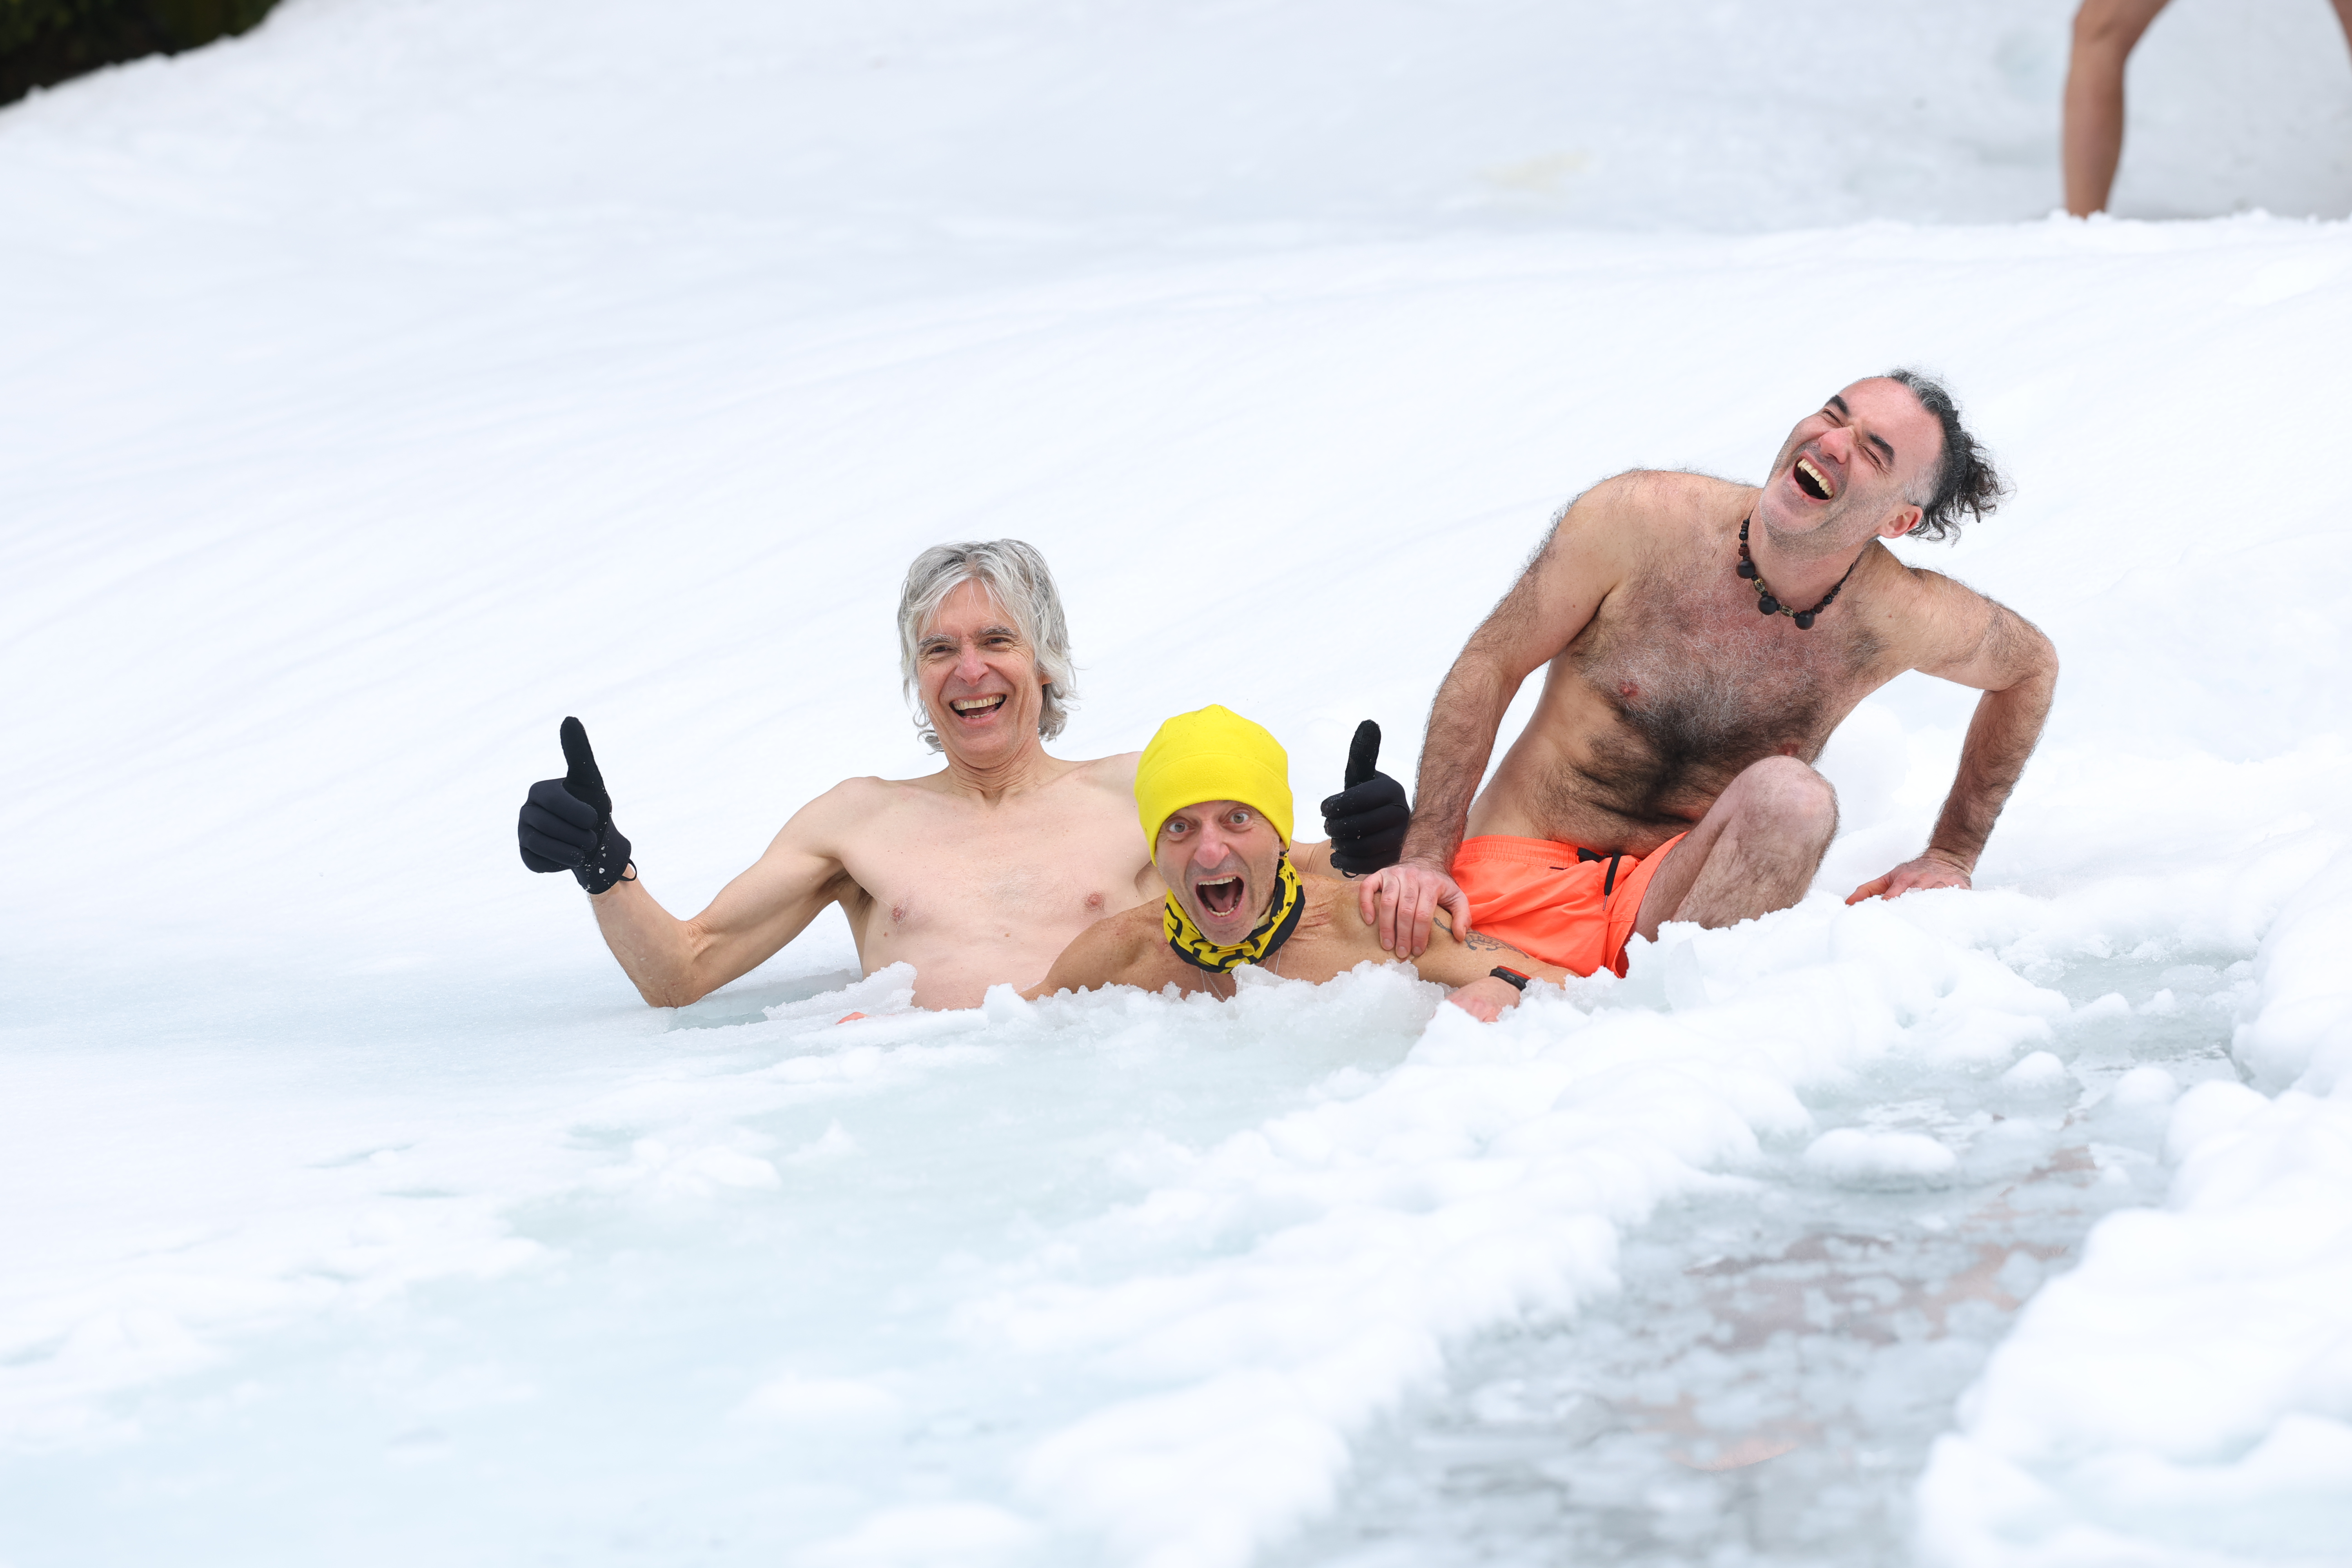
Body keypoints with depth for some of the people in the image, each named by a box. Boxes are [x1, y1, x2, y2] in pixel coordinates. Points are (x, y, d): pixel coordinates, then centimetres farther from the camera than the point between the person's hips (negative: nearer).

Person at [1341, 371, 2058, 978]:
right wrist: (1426, 856, -12)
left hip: (1677, 900, 3)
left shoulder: (1902, 619, -7)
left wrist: (1952, 857, 13)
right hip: (1522, 872, -3)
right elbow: (1488, 667, -3)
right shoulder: (1638, 520, -12)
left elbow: (2032, 665, 16)